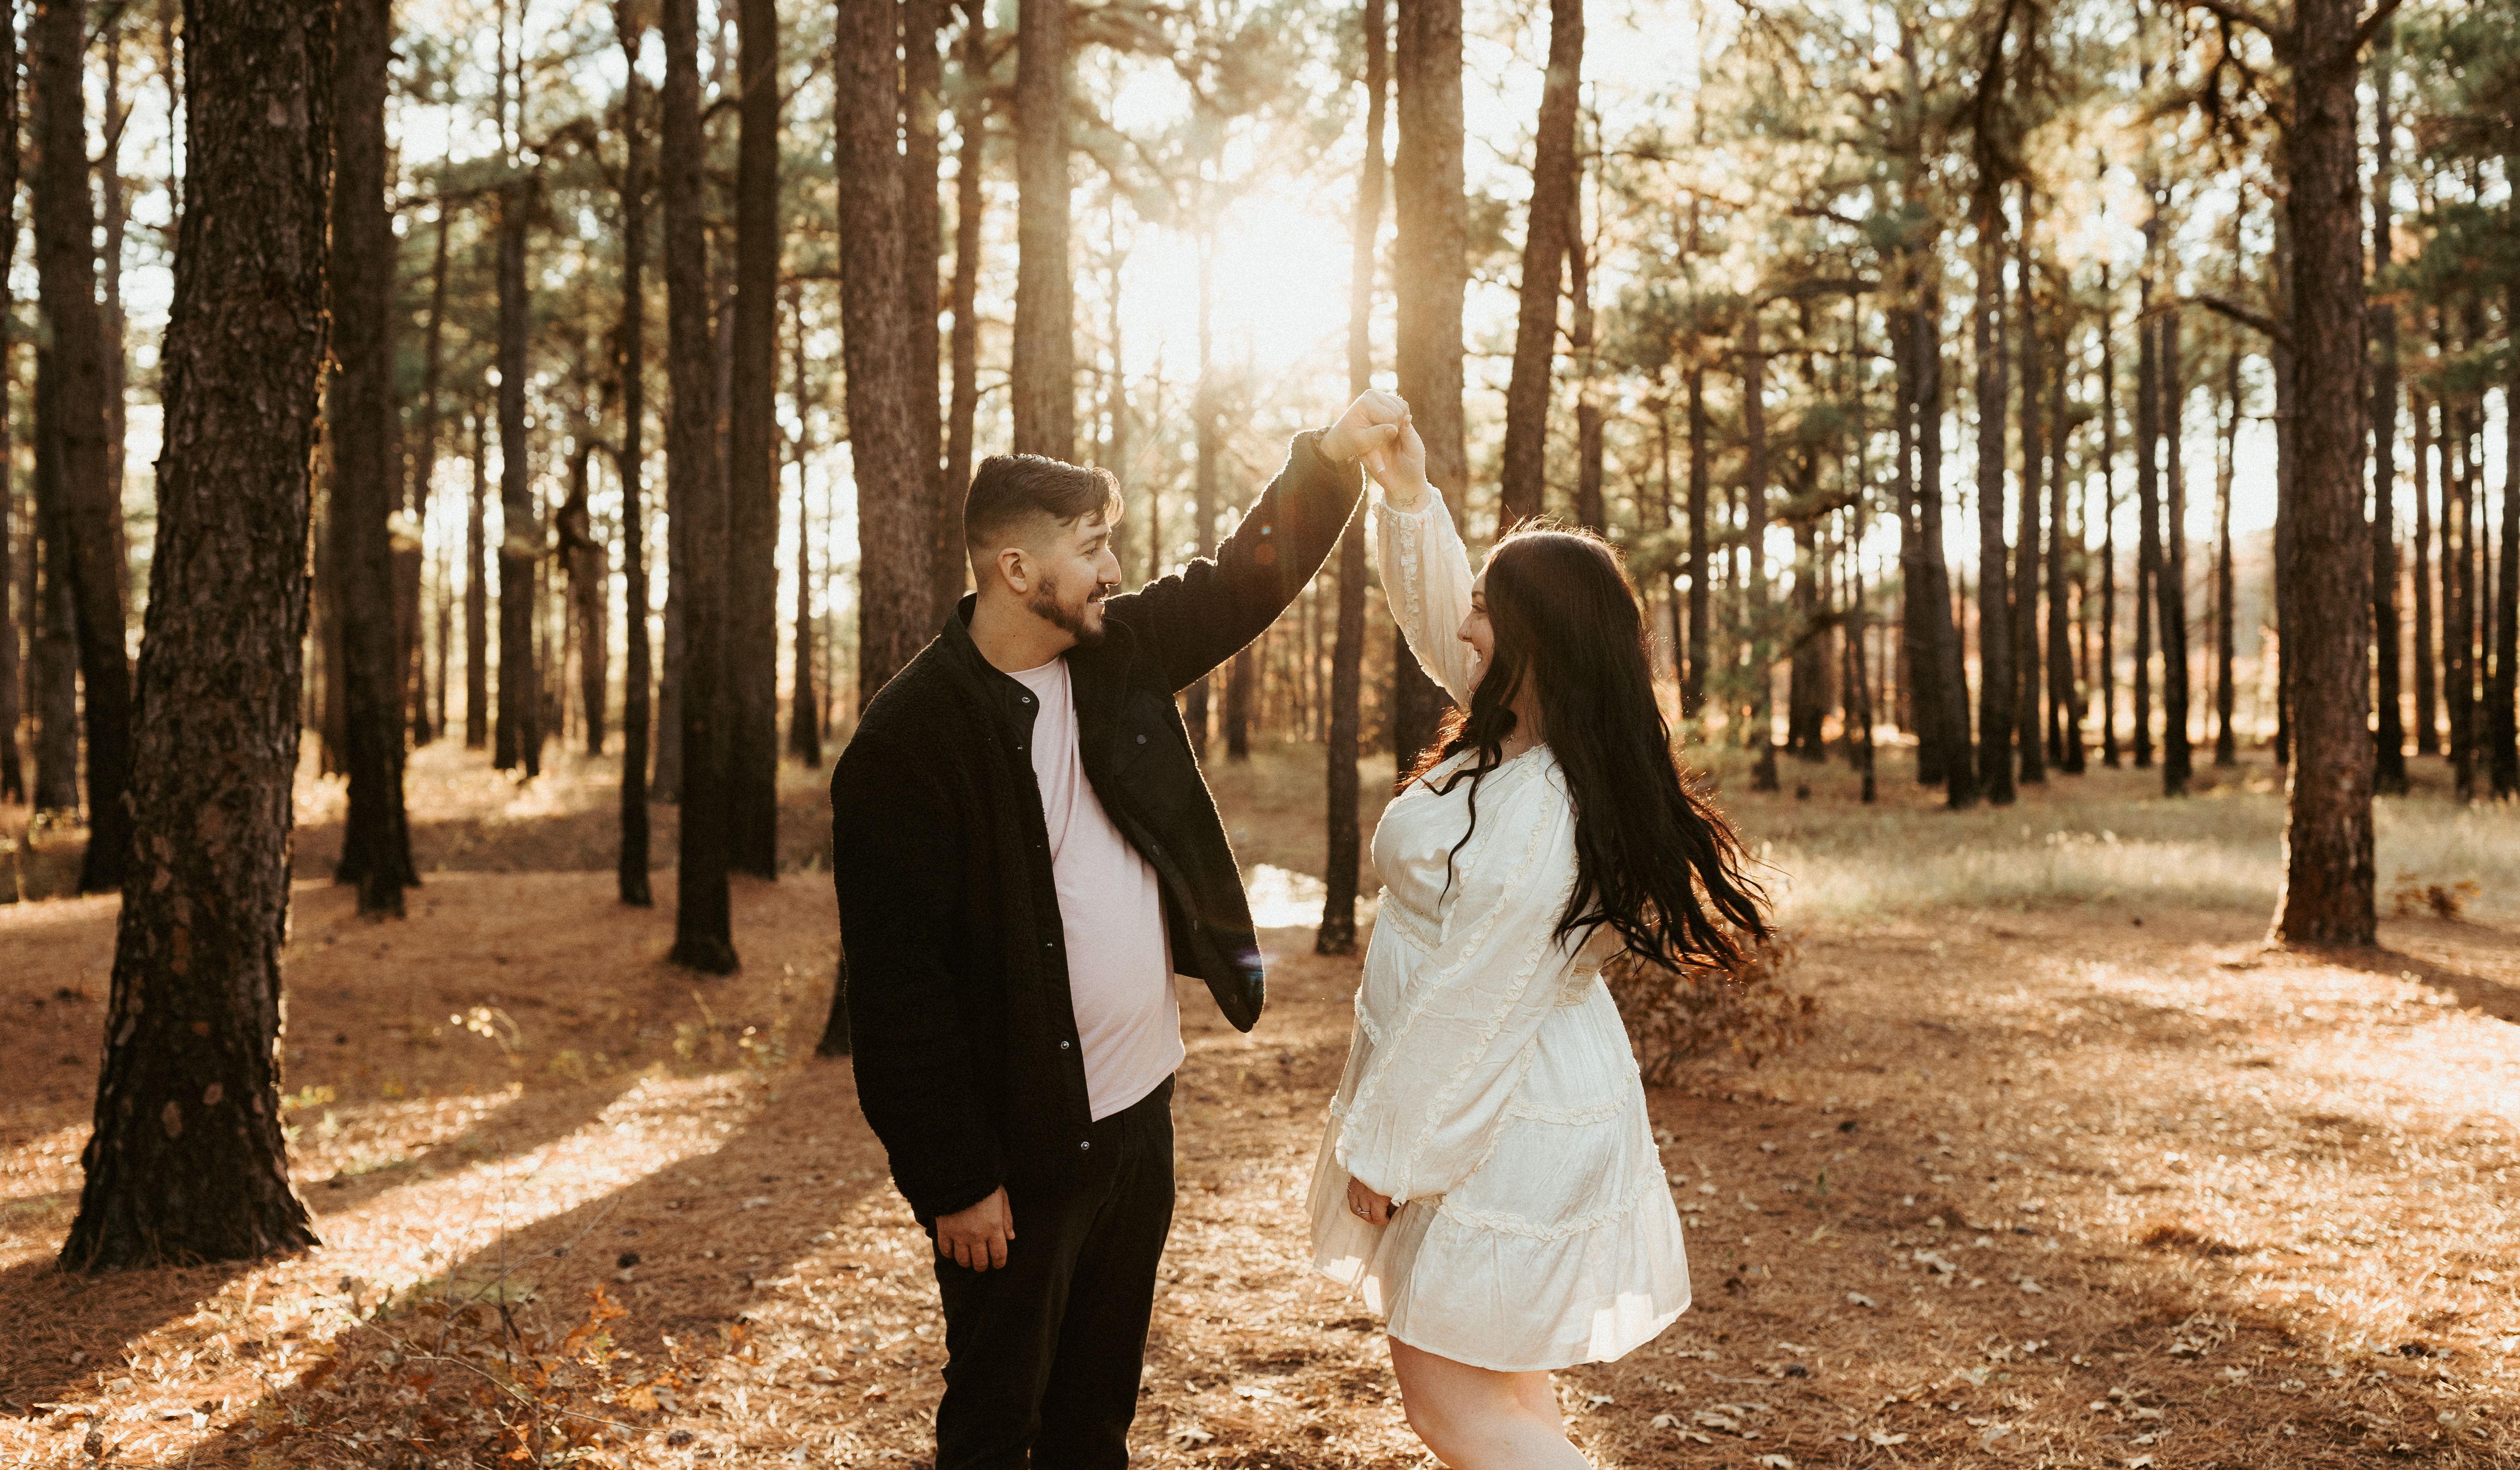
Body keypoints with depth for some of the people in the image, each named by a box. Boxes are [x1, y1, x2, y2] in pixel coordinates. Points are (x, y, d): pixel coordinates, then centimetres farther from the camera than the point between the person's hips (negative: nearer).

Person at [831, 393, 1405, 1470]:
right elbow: (897, 985, -18)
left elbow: (1249, 578, 12)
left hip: (1140, 1109, 7)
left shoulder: (1118, 653, 2)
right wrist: (954, 1181, -17)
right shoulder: (908, 743, -18)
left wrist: (1331, 460, -7)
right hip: (1019, 1143, -7)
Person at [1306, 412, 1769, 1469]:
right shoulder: (1526, 732, -3)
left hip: (1503, 1123, -10)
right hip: (1507, 1099, 10)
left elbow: (1468, 1011, -25)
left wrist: (1383, 1152, -15)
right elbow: (1434, 617, 12)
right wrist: (1407, 496, 0)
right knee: (1488, 1379, 22)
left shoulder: (1531, 828, -31)